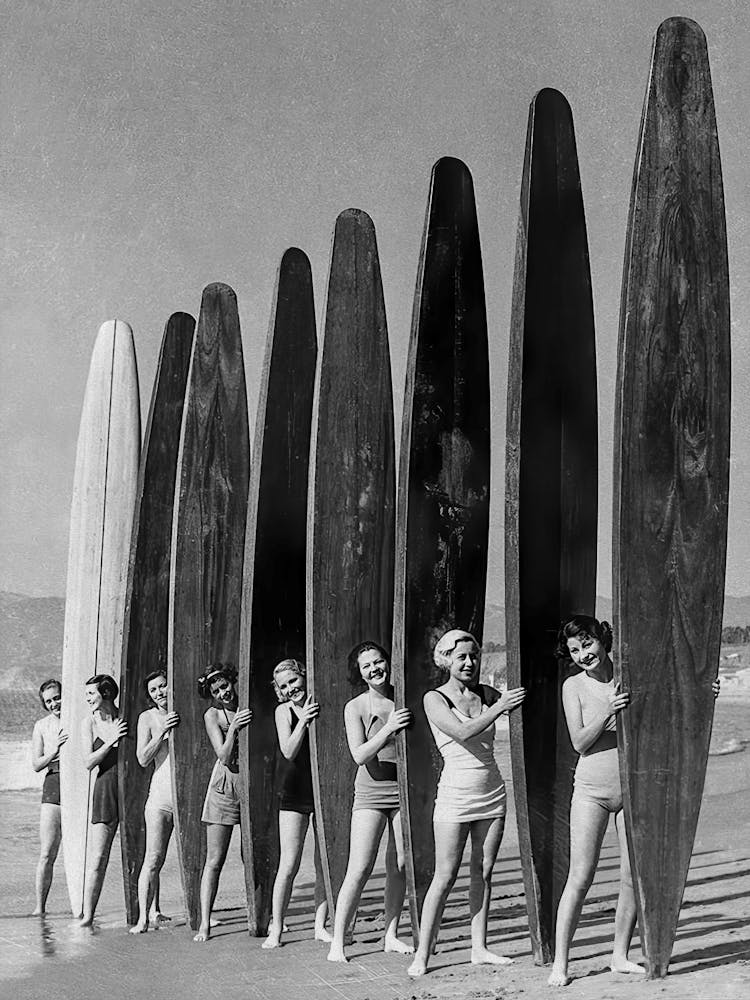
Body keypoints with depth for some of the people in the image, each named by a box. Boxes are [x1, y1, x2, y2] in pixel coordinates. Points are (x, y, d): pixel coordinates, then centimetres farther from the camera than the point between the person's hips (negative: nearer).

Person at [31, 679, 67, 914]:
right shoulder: (41, 726, 8)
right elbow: (36, 765, 3)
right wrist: (55, 751, -13)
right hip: (53, 786, 0)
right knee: (47, 854, -2)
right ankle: (40, 906, 7)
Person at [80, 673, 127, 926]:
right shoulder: (89, 723, 3)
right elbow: (89, 762, -5)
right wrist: (112, 740, -14)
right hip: (105, 789, 0)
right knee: (98, 859, -3)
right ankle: (87, 915, 4)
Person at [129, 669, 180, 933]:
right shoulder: (148, 718, 4)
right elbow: (143, 759, -4)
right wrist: (163, 731, -15)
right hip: (160, 795, -2)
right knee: (153, 859, -6)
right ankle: (143, 918, -3)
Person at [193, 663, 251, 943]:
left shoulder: (249, 707, 6)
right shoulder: (213, 715, -1)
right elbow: (224, 756, -10)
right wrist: (233, 727, -23)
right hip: (224, 789, -2)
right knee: (214, 860, -1)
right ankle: (205, 923, 1)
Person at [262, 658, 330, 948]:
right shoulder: (284, 711, 1)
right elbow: (289, 752, -10)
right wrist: (303, 721, -20)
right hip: (295, 793, -2)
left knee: (325, 864, 5)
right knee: (289, 865, -4)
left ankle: (320, 926, 16)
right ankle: (276, 930, 4)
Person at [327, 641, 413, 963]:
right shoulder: (355, 707, -4)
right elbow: (359, 755, -14)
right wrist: (388, 729, -25)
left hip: (404, 789, 3)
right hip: (371, 792, -3)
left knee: (399, 867, 5)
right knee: (360, 869, -8)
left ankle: (391, 935, 19)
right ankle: (337, 942, -2)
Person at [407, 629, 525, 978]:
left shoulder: (486, 693, 8)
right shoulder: (435, 699, -6)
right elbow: (462, 731, -19)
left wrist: (522, 697, -14)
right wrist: (501, 706, -22)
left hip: (492, 792, 4)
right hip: (455, 794, -4)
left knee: (483, 872, 7)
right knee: (445, 877, -4)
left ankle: (479, 948, 15)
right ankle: (422, 953, 4)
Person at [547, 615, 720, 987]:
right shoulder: (574, 686, -5)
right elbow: (579, 742, -12)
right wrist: (608, 713, -28)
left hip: (633, 787, 3)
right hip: (592, 789, -2)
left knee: (634, 877, 5)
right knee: (580, 877, -5)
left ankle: (620, 956, 19)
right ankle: (559, 963, 1)